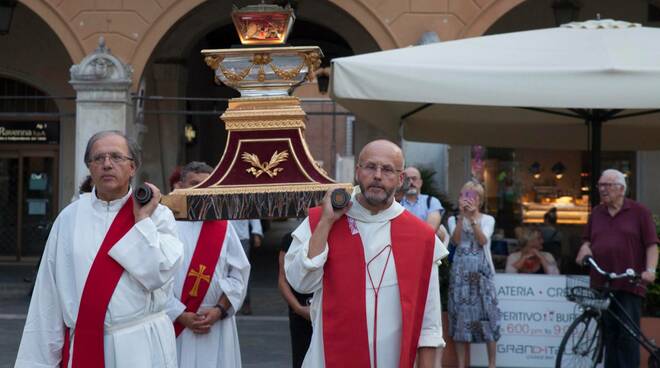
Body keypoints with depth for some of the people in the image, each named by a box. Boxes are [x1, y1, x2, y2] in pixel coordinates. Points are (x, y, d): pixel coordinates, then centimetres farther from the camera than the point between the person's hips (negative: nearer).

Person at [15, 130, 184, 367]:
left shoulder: (158, 215, -1)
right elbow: (49, 295, 3)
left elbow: (157, 275, -13)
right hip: (81, 347, 2)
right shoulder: (70, 218, 4)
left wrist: (142, 220, -10)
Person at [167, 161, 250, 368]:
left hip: (217, 324, 3)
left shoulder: (223, 227, 7)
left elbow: (239, 272, 5)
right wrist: (181, 315, -13)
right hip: (176, 324, -3)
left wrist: (220, 309, -8)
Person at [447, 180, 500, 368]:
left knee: (486, 312, -3)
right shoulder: (454, 219, 6)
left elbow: (482, 241, -13)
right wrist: (462, 216, -20)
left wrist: (473, 217, -20)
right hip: (461, 272, 1)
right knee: (461, 314, -1)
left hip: (481, 272, -1)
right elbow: (456, 240, -12)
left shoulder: (487, 220, 5)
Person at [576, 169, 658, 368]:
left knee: (627, 335, -7)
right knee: (608, 334, 5)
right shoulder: (596, 213, 16)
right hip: (601, 284, 4)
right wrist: (585, 248, 2)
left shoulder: (639, 211, 3)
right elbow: (587, 240, 24)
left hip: (629, 285, -4)